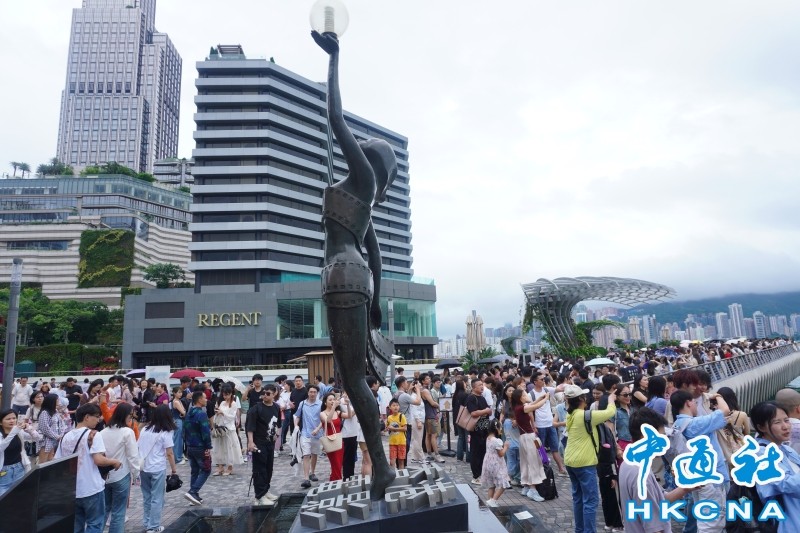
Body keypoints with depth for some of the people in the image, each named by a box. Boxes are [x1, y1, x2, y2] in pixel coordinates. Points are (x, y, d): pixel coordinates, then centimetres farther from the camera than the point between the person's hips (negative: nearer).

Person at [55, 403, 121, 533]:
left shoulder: (66, 437, 5)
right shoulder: (93, 435, -14)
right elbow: (98, 460, -24)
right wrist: (114, 461, -7)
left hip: (72, 490, 6)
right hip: (92, 489, -6)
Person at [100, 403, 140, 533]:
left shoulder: (103, 432, 4)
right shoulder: (128, 432, -14)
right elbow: (133, 456, -12)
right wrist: (136, 474, -1)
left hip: (104, 476, 6)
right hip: (121, 477, -6)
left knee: (104, 509, 20)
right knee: (118, 512, 5)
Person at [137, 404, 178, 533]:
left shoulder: (145, 429, 6)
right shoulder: (165, 432, -10)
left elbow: (138, 448, 10)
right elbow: (169, 454, -9)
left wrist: (139, 465, 19)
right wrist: (174, 469, 1)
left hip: (143, 467, 6)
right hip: (158, 469, -6)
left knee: (147, 496, 18)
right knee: (157, 498, 5)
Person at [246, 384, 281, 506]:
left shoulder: (276, 408, 4)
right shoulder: (256, 408, -14)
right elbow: (250, 426, -18)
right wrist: (250, 442, -24)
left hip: (270, 442, 7)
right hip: (259, 443, -6)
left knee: (269, 468, 15)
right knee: (259, 469, -4)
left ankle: (265, 491, 29)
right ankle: (260, 496, 1)